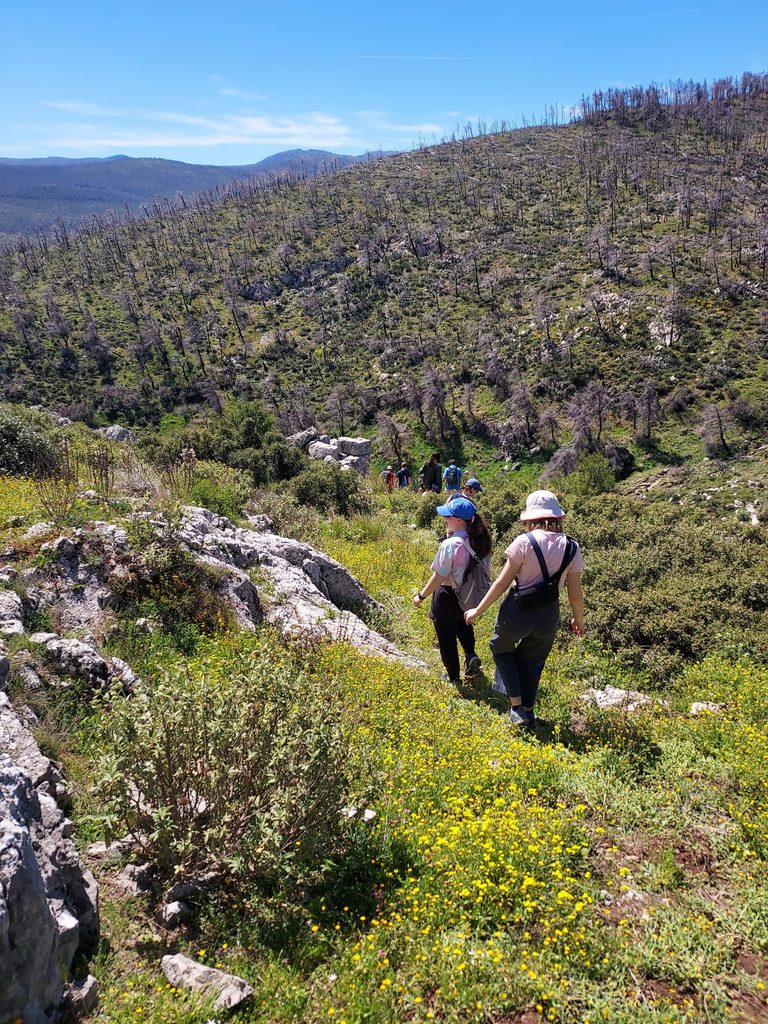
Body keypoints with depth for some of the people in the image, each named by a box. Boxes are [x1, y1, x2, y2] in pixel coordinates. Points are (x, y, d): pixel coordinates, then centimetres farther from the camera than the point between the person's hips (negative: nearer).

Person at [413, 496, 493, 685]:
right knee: (461, 623, 37)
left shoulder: (450, 544, -29)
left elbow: (438, 577, -23)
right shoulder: (477, 541, -8)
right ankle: (471, 654, 19)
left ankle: (454, 678, 29)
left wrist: (421, 596, -13)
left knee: (447, 638, 14)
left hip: (448, 595, -7)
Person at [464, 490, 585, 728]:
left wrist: (478, 610, 0)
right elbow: (575, 593, 2)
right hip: (548, 616, 4)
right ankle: (527, 711, 39)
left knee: (502, 648, 24)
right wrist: (578, 620, 21)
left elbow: (502, 583, -11)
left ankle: (516, 706, 15)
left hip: (518, 610, -4)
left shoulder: (525, 542, -14)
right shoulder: (571, 548, -2)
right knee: (532, 663, 26)